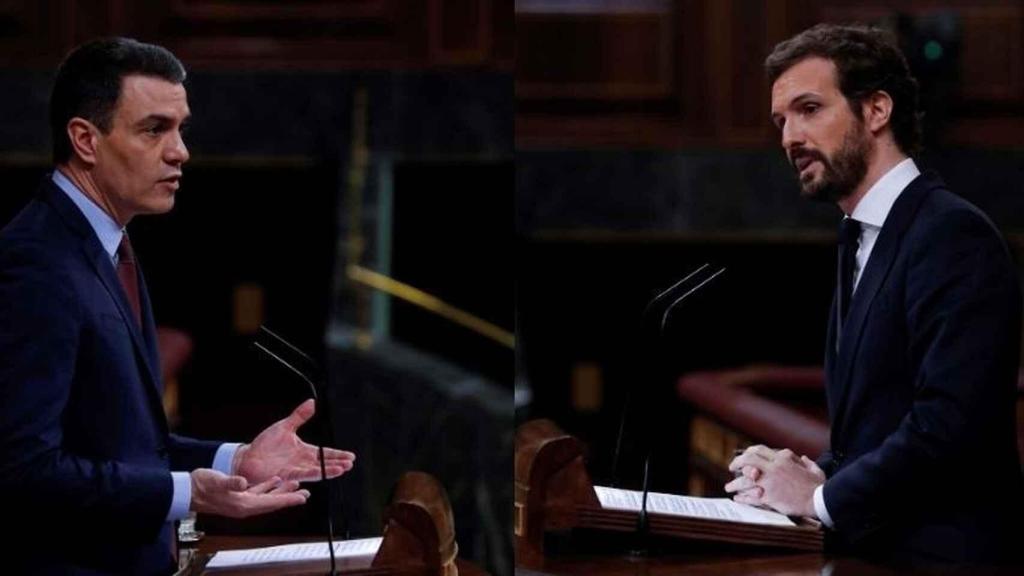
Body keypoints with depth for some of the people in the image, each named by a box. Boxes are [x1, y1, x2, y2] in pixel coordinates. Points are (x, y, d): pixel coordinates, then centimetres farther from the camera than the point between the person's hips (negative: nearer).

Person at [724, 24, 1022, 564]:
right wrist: (816, 473, 2)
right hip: (869, 549, 8)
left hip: (935, 552, -8)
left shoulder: (952, 234, -12)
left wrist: (822, 497, -12)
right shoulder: (865, 241, 17)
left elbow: (951, 422, -22)